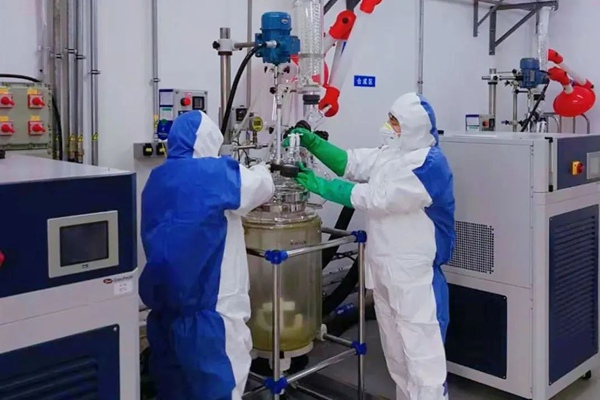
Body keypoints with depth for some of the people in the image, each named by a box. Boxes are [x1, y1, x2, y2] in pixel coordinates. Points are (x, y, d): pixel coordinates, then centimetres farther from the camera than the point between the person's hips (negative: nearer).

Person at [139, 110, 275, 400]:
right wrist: (260, 169, 24)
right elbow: (262, 186, 1)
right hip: (209, 302, -8)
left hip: (165, 301, 8)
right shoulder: (216, 174, -14)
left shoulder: (157, 180, 7)